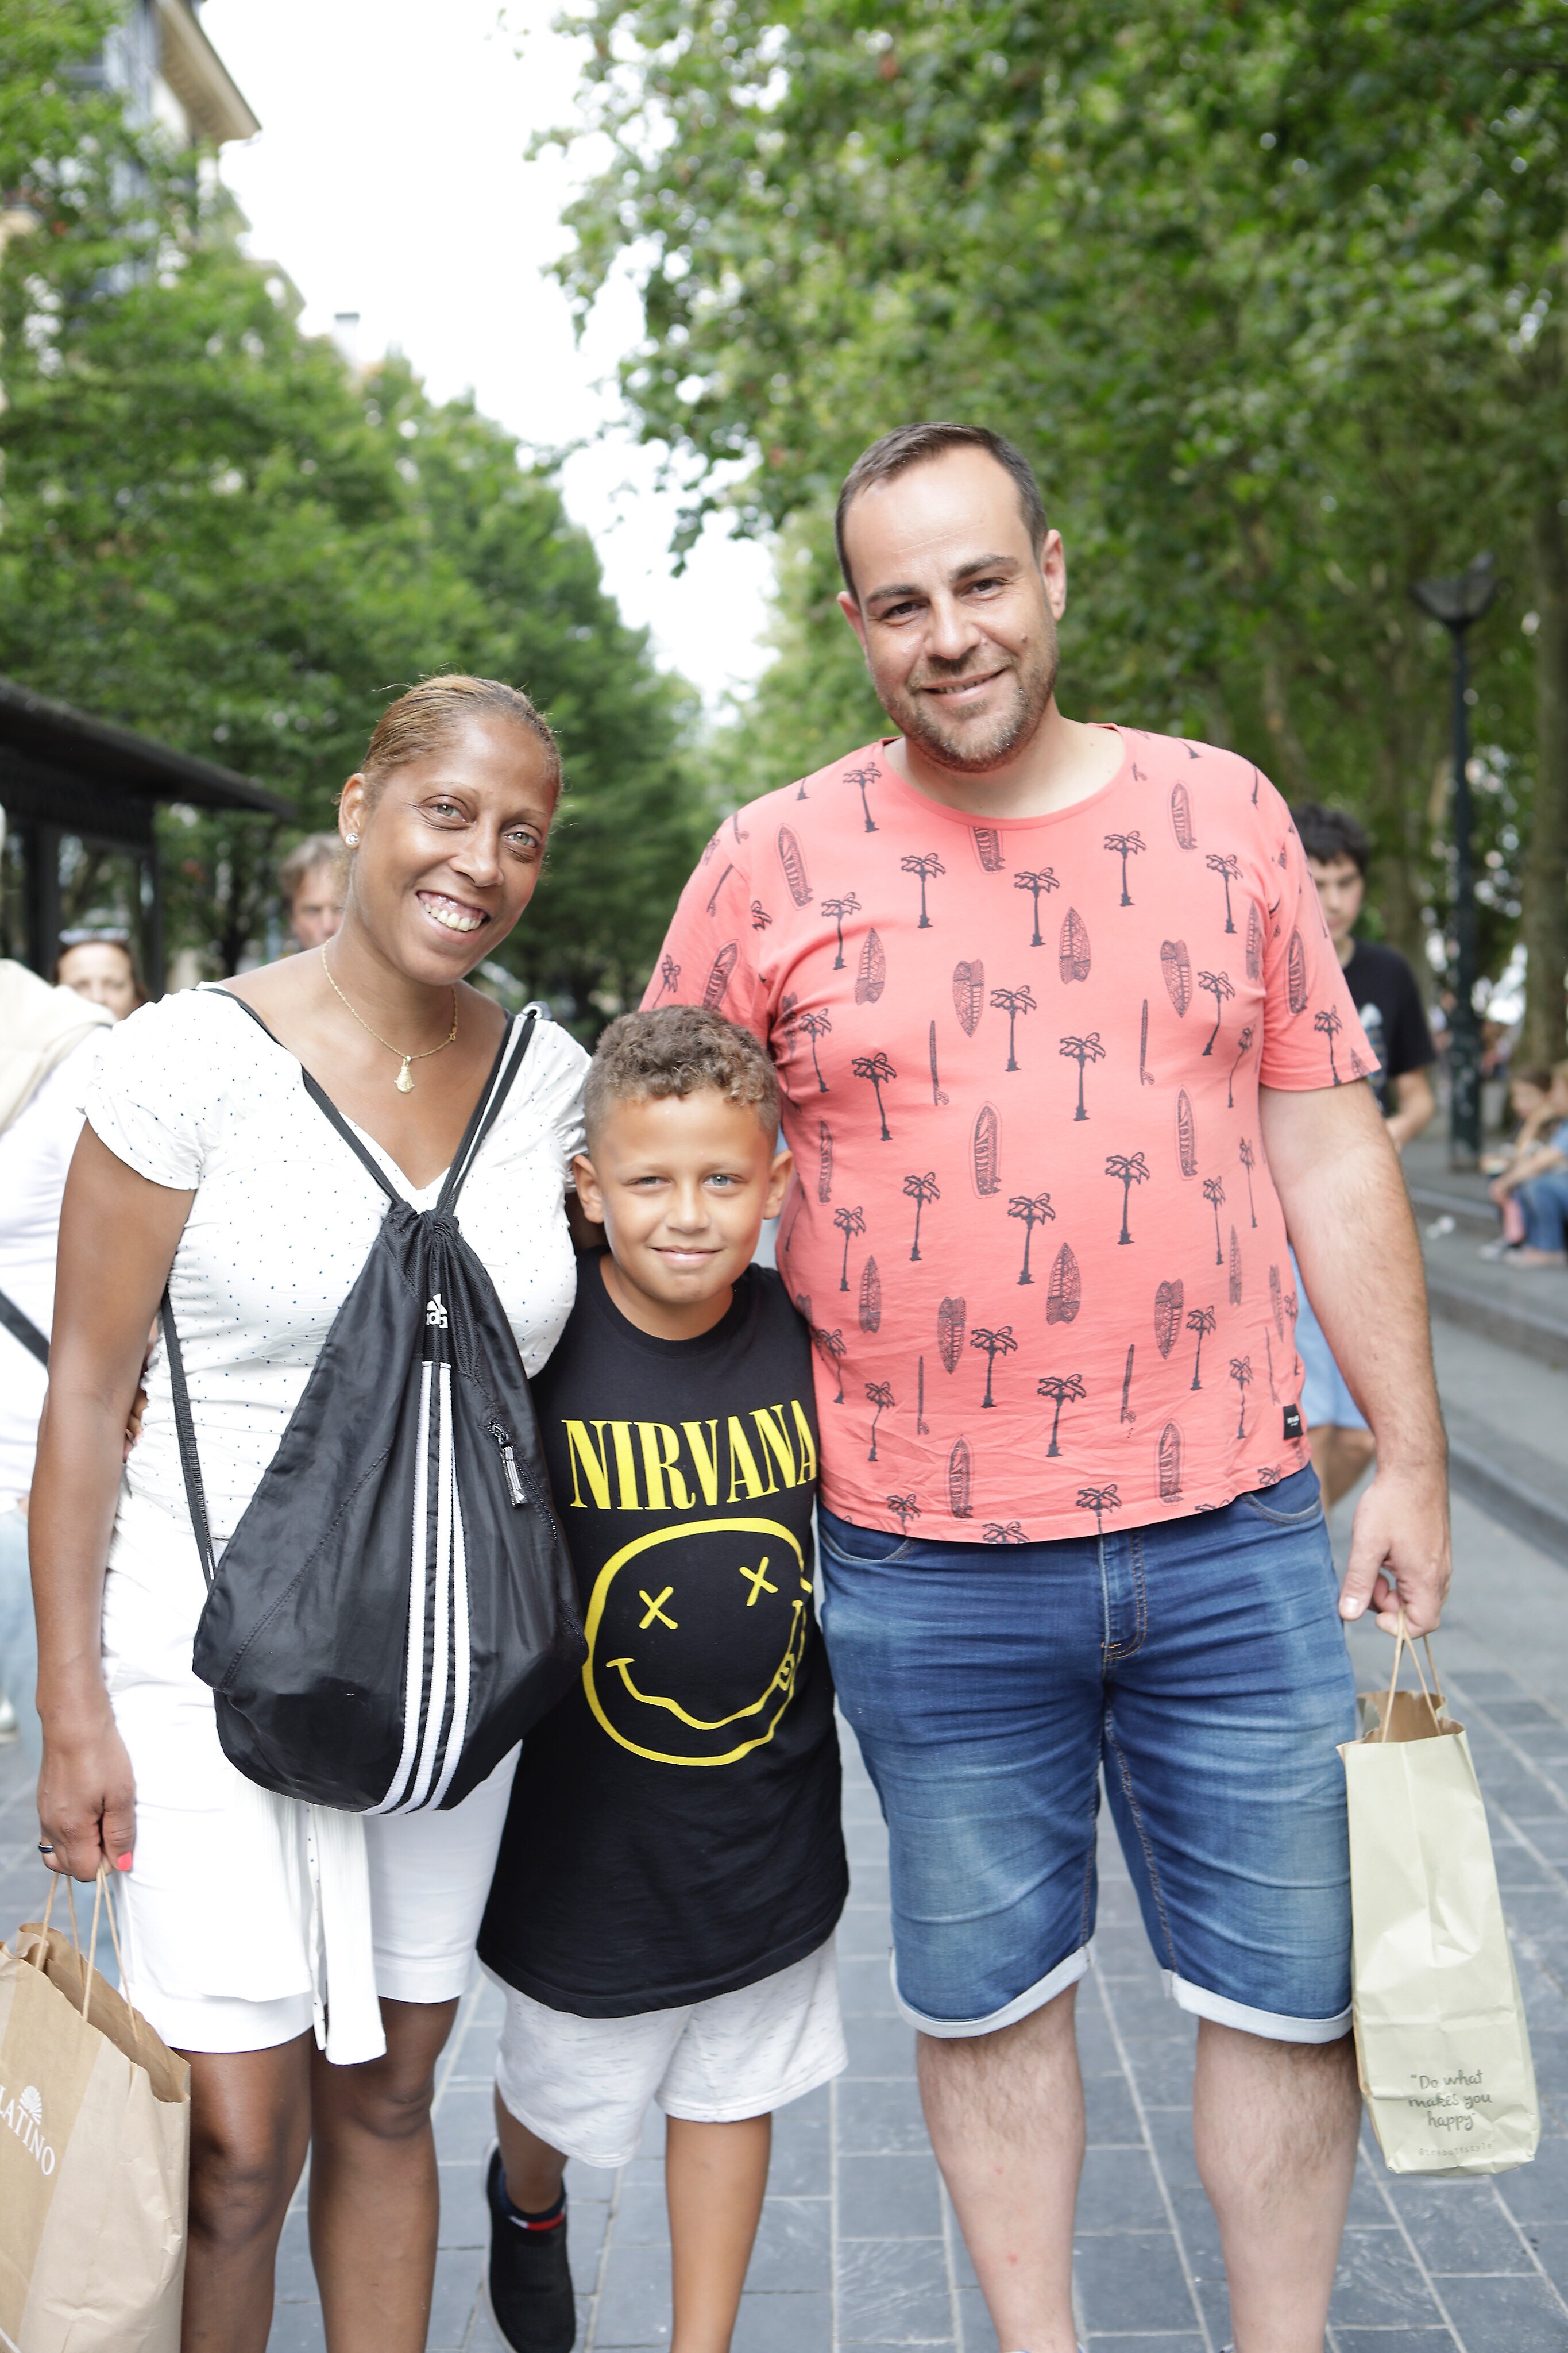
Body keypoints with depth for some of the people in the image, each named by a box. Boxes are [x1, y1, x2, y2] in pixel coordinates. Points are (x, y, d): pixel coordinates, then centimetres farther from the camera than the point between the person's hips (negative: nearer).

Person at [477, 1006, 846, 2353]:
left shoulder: (810, 1338, -10)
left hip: (771, 1817, 2)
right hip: (588, 1822, -2)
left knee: (734, 2088, 18)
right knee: (563, 2087, 20)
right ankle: (528, 2206, 55)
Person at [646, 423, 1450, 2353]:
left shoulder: (1223, 813, 3)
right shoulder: (774, 861, -2)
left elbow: (1329, 1153, 6)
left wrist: (1410, 1457, 5)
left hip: (1234, 1537, 1)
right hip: (925, 1564, -1)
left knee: (1294, 1986, 12)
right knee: (985, 1993, 15)